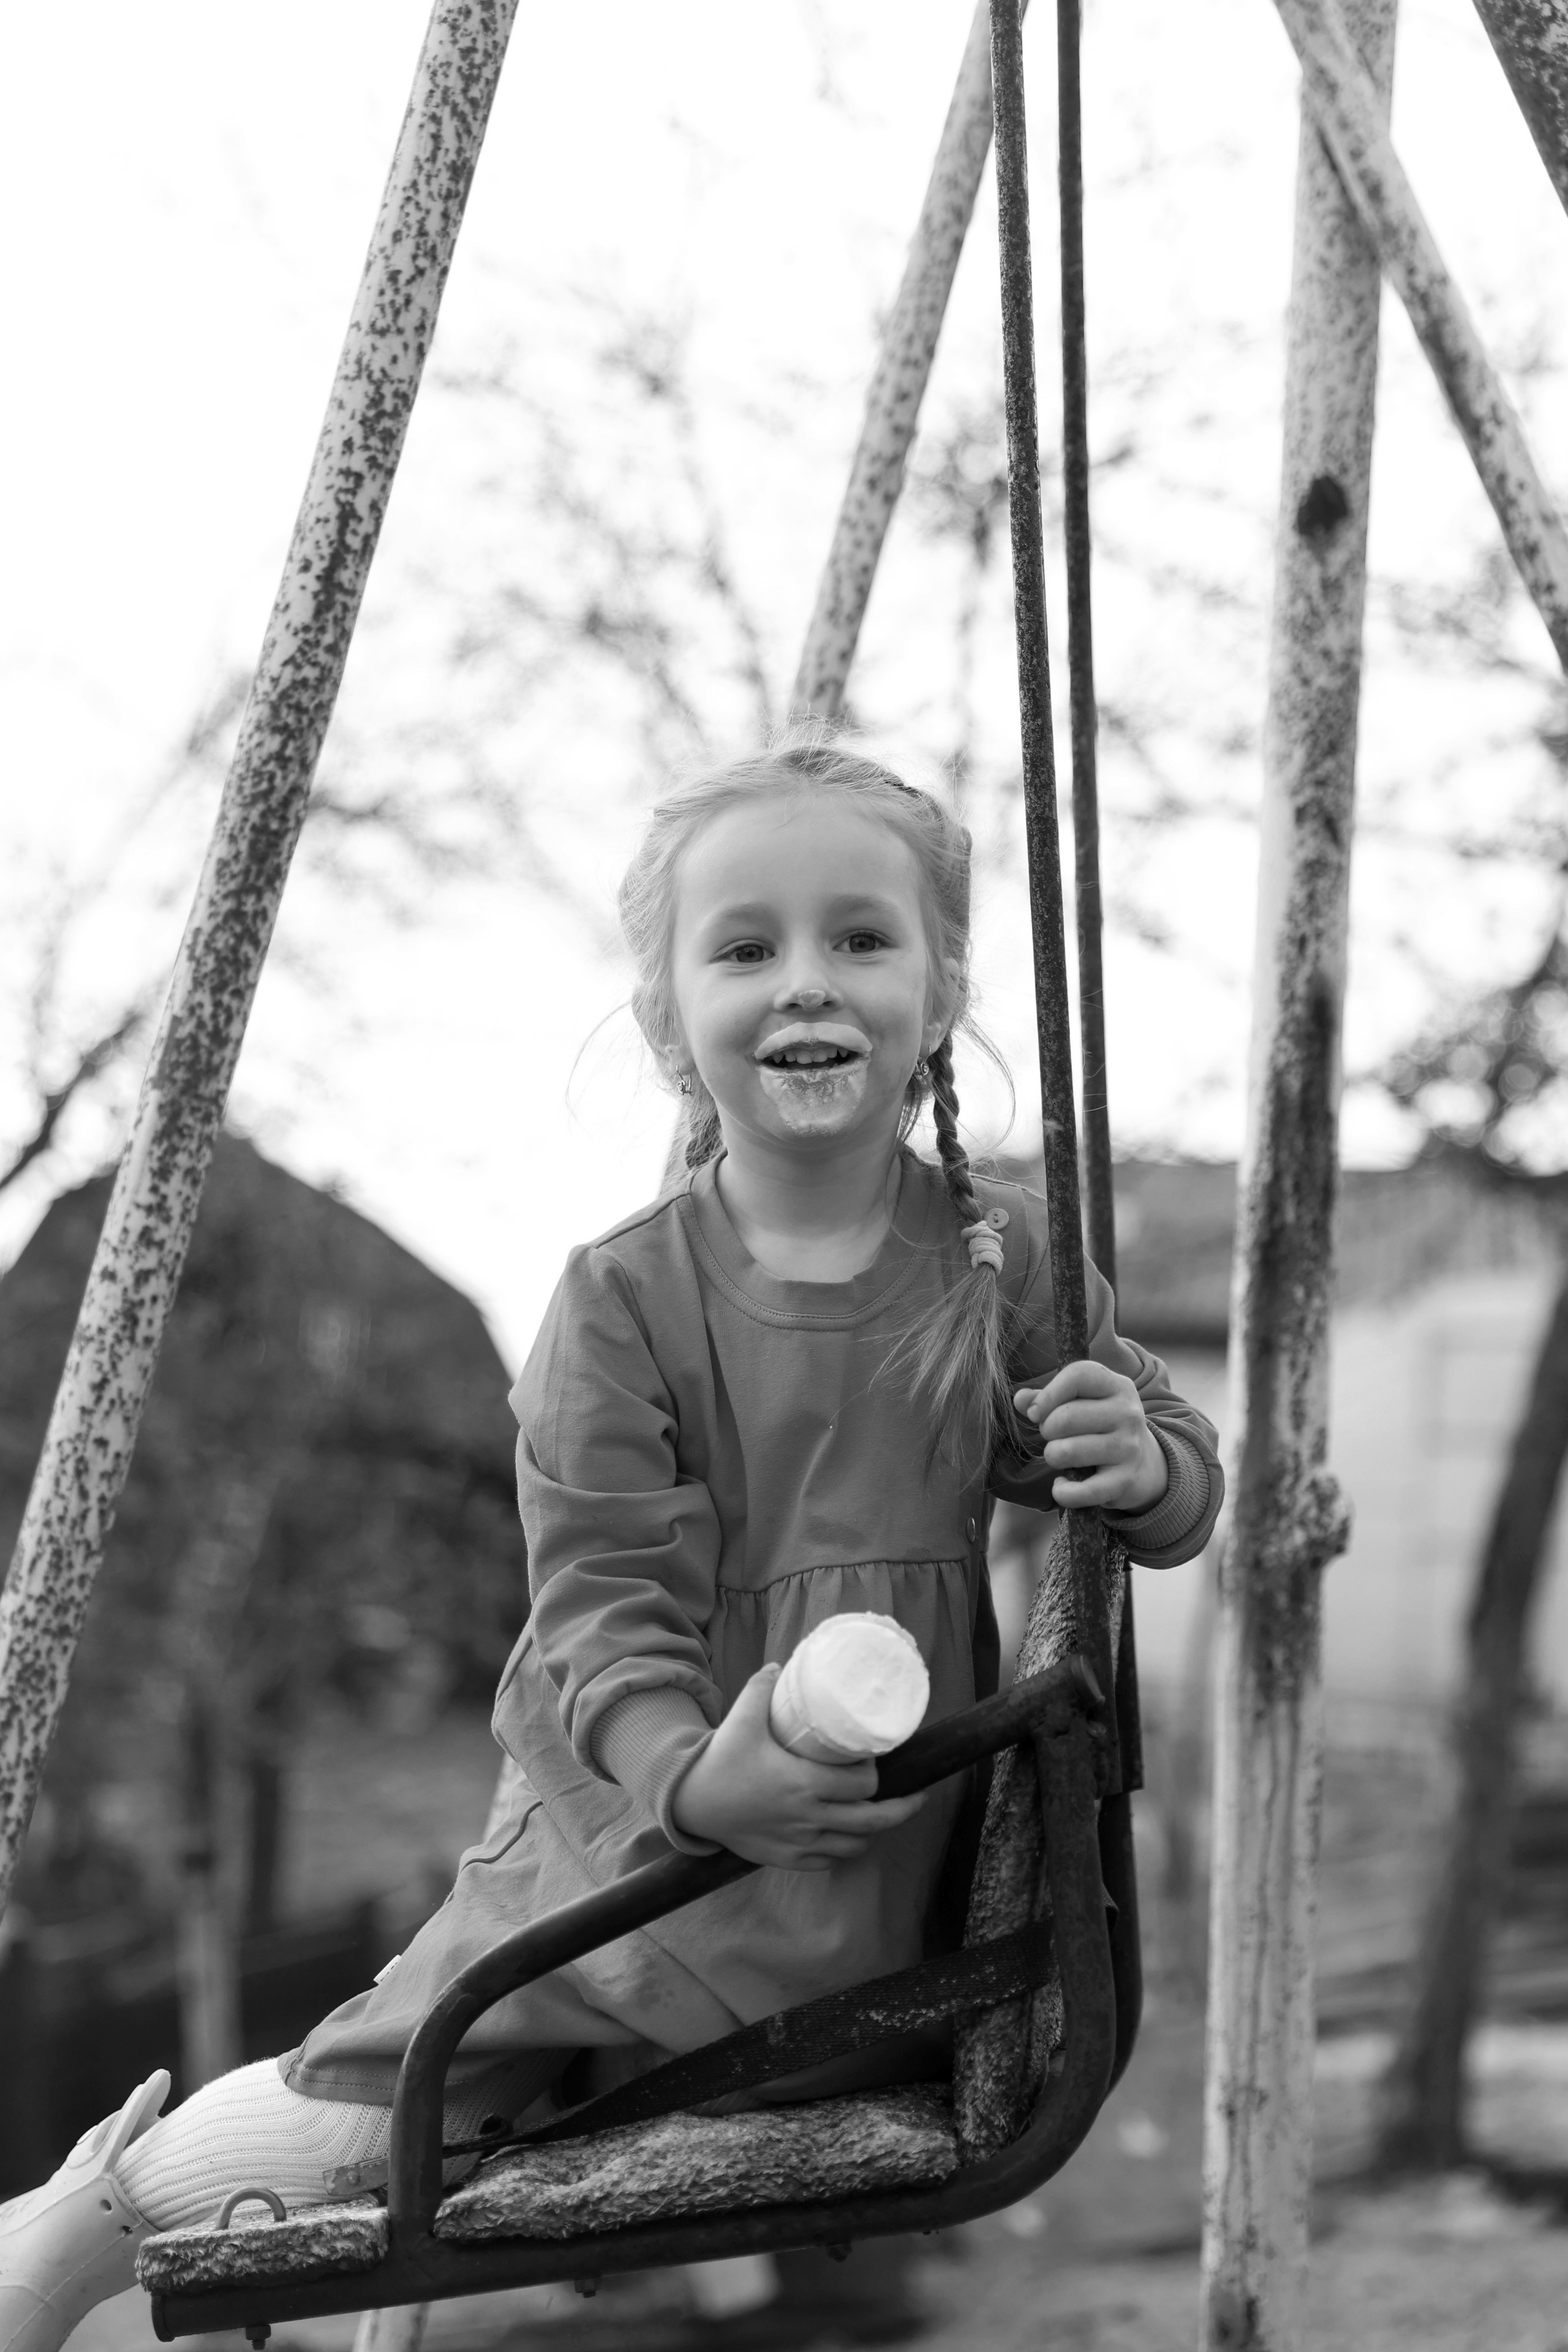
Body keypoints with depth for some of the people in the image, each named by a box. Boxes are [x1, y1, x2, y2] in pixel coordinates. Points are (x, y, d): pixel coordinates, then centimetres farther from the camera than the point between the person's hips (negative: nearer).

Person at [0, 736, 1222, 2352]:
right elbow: (603, 1601, -18)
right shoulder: (624, 1301, -13)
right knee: (387, 2098, -11)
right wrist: (691, 1776, -38)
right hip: (642, 1814, -3)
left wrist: (1137, 1465, -19)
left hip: (878, 1850, 4)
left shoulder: (1007, 1266, -4)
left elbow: (1181, 1488, 6)